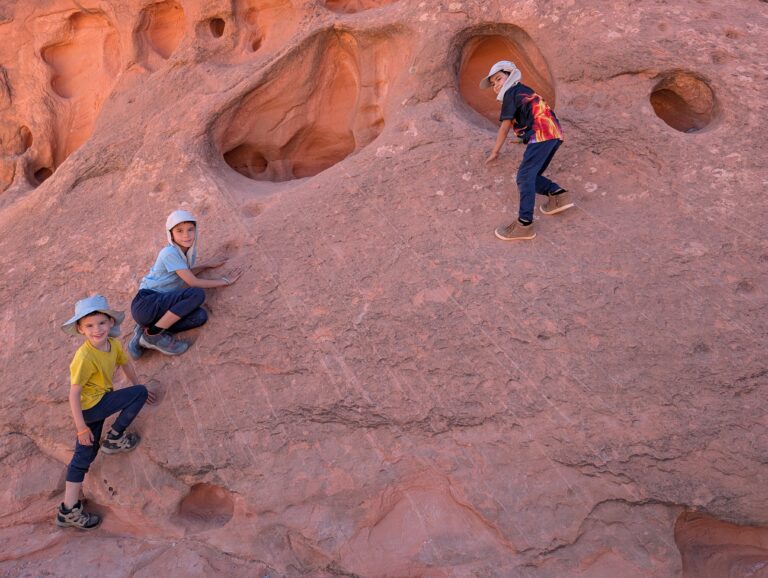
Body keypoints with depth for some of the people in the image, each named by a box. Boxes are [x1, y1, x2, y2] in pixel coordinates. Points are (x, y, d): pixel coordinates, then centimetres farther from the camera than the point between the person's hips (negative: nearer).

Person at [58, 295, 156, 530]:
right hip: (90, 405, -8)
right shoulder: (84, 357, -25)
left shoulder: (114, 344, -3)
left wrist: (137, 388, 26)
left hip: (99, 404, 8)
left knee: (84, 456, 12)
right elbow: (74, 394, -21)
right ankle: (114, 438, 3)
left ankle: (68, 511, 20)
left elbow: (126, 364, 17)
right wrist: (81, 428, -19)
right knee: (140, 393, -10)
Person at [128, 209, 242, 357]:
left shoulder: (188, 250, 9)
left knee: (200, 316, -15)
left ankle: (146, 330, -5)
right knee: (197, 294, -25)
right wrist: (225, 281, -9)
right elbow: (193, 282, -17)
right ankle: (154, 334, -18)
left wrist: (208, 265, 22)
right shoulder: (170, 253, -16)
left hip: (160, 304, 8)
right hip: (145, 305, -8)